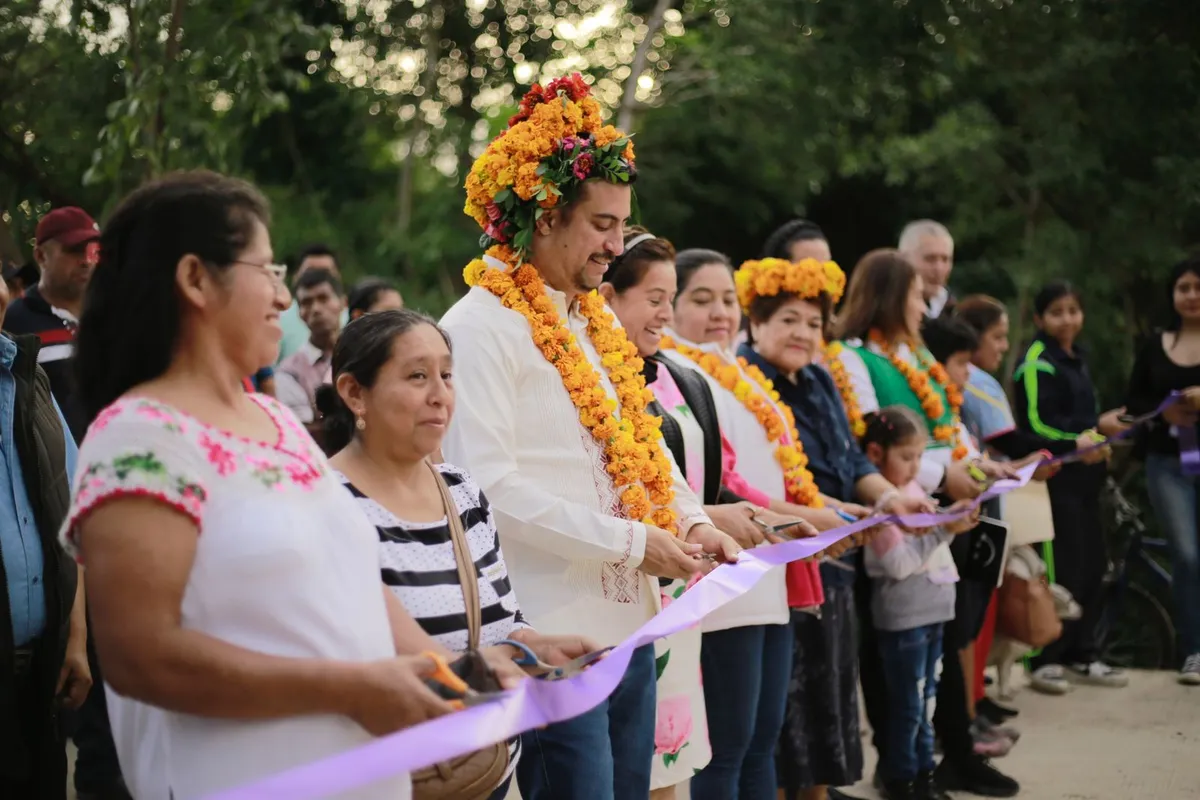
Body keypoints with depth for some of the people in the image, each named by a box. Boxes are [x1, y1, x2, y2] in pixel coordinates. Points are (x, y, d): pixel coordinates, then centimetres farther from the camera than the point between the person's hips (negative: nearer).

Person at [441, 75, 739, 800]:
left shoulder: (597, 319, 15)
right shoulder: (480, 327, -12)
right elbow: (491, 486, -21)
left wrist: (691, 520, 3)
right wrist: (632, 543, -18)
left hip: (631, 623, 8)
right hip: (553, 638, -8)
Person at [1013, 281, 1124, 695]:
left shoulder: (1078, 358, 19)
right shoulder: (1036, 362, -9)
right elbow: (1035, 424, -16)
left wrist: (1099, 437, 8)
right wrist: (1074, 443, -25)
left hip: (1084, 474, 9)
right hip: (1053, 475, -9)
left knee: (1093, 565, 11)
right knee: (1059, 569, -10)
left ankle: (1081, 654, 21)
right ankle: (1044, 659, -2)